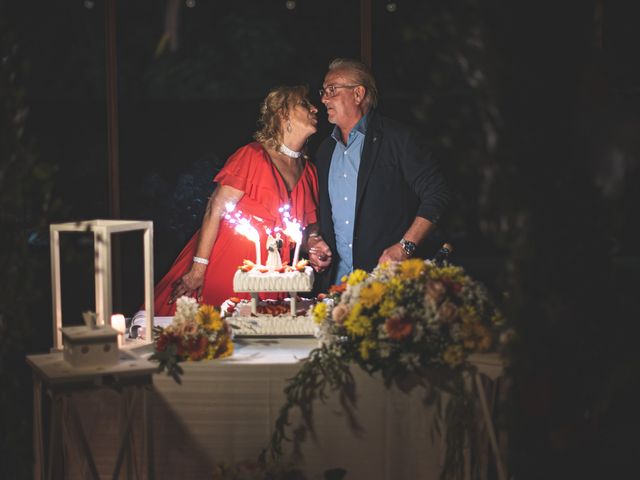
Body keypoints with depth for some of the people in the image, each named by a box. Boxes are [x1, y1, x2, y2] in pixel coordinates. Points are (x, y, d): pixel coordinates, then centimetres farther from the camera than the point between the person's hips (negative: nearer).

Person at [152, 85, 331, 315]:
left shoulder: (308, 171, 9)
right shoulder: (252, 156, -10)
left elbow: (309, 225, 17)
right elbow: (216, 210, -13)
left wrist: (314, 244, -7)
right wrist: (197, 270, -18)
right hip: (222, 270, -5)